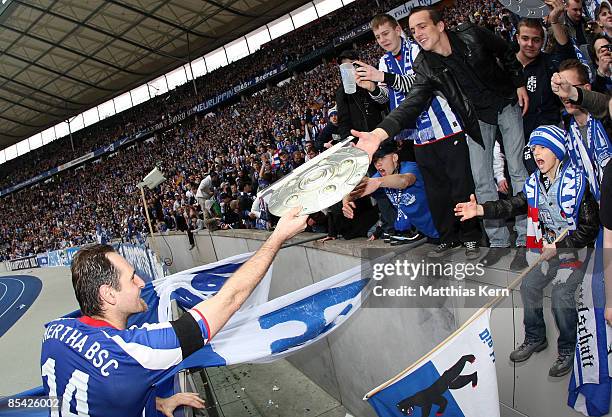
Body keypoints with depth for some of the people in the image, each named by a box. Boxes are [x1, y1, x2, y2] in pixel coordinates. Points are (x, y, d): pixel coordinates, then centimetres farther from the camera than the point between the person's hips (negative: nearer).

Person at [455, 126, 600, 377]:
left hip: (575, 249, -7)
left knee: (561, 294, -17)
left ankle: (567, 350, 6)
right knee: (529, 285, 0)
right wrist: (481, 210, -22)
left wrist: (557, 247, -21)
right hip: (548, 248, 7)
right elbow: (514, 205, -7)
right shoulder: (535, 182, 3)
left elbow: (589, 230, -16)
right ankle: (535, 338, 22)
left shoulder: (577, 183, -18)